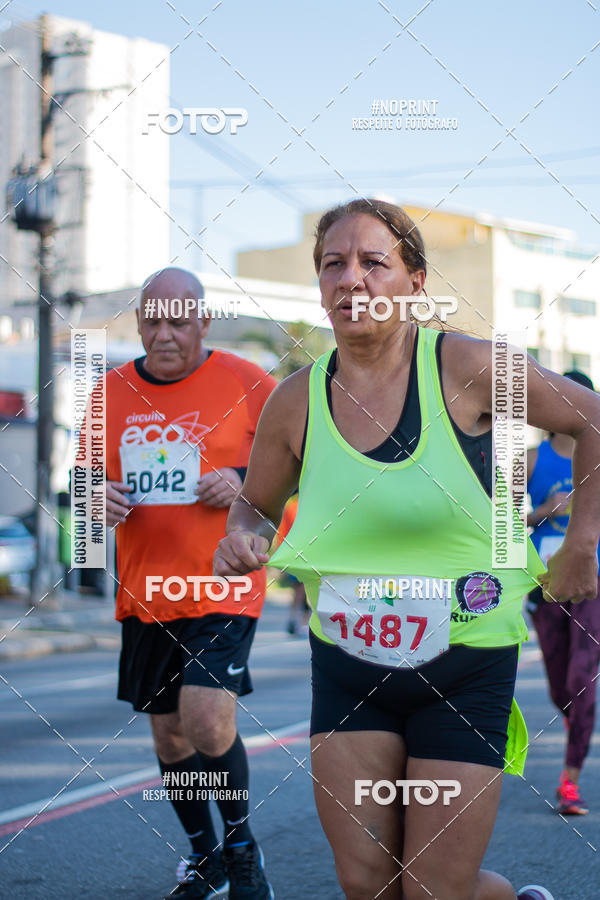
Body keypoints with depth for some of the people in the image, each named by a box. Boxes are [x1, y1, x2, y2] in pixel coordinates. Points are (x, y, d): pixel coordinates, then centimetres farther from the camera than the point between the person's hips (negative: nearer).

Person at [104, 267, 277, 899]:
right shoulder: (110, 393, 7)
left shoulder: (247, 384, -5)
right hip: (144, 595, 5)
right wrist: (97, 500, -5)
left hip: (222, 590, -5)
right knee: (168, 733, 13)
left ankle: (241, 846, 8)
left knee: (207, 722, -18)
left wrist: (247, 483, -18)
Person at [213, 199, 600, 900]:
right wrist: (244, 541, -9)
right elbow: (257, 505, 13)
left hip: (465, 671, -3)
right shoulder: (296, 401, -4)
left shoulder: (464, 368, -13)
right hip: (346, 669, 3)